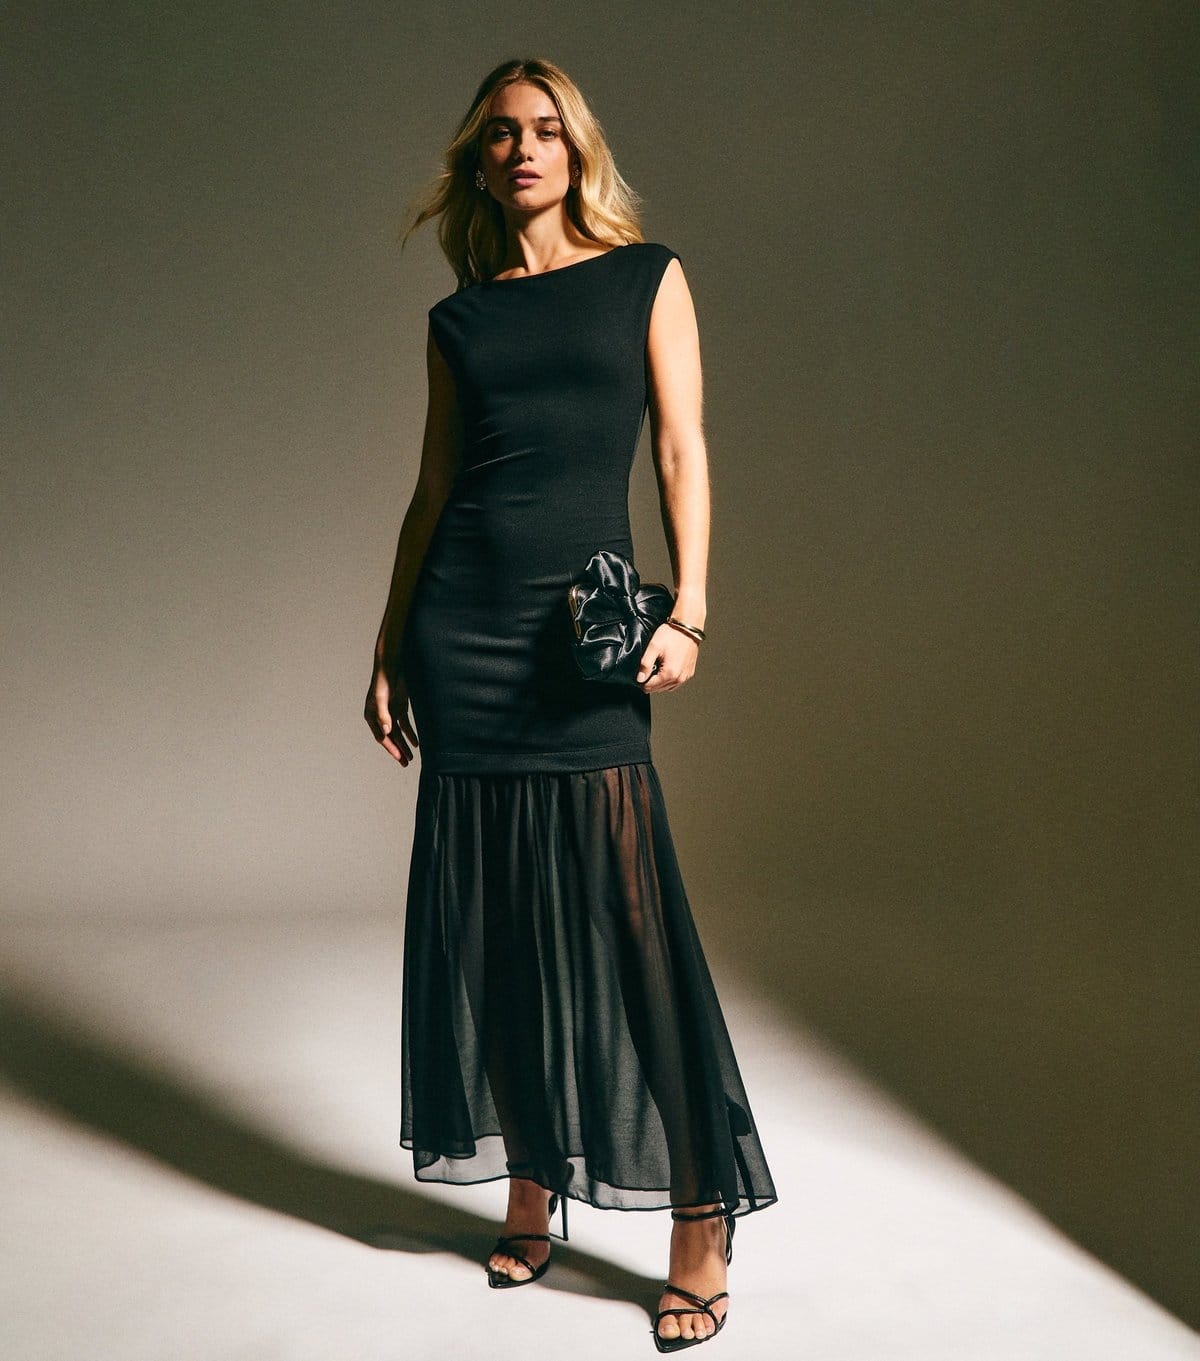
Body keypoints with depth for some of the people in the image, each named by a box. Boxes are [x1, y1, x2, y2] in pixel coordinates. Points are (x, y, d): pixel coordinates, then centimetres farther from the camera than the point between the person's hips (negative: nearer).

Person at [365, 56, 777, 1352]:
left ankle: (699, 1222, 3)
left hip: (584, 620, -3)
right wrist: (390, 645, 11)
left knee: (620, 909, -7)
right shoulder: (458, 316, 15)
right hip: (461, 623, 4)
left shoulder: (647, 276, 8)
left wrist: (687, 609, -10)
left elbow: (683, 450, 1)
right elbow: (431, 490, 15)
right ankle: (530, 1190, 20)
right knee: (490, 914, 6)